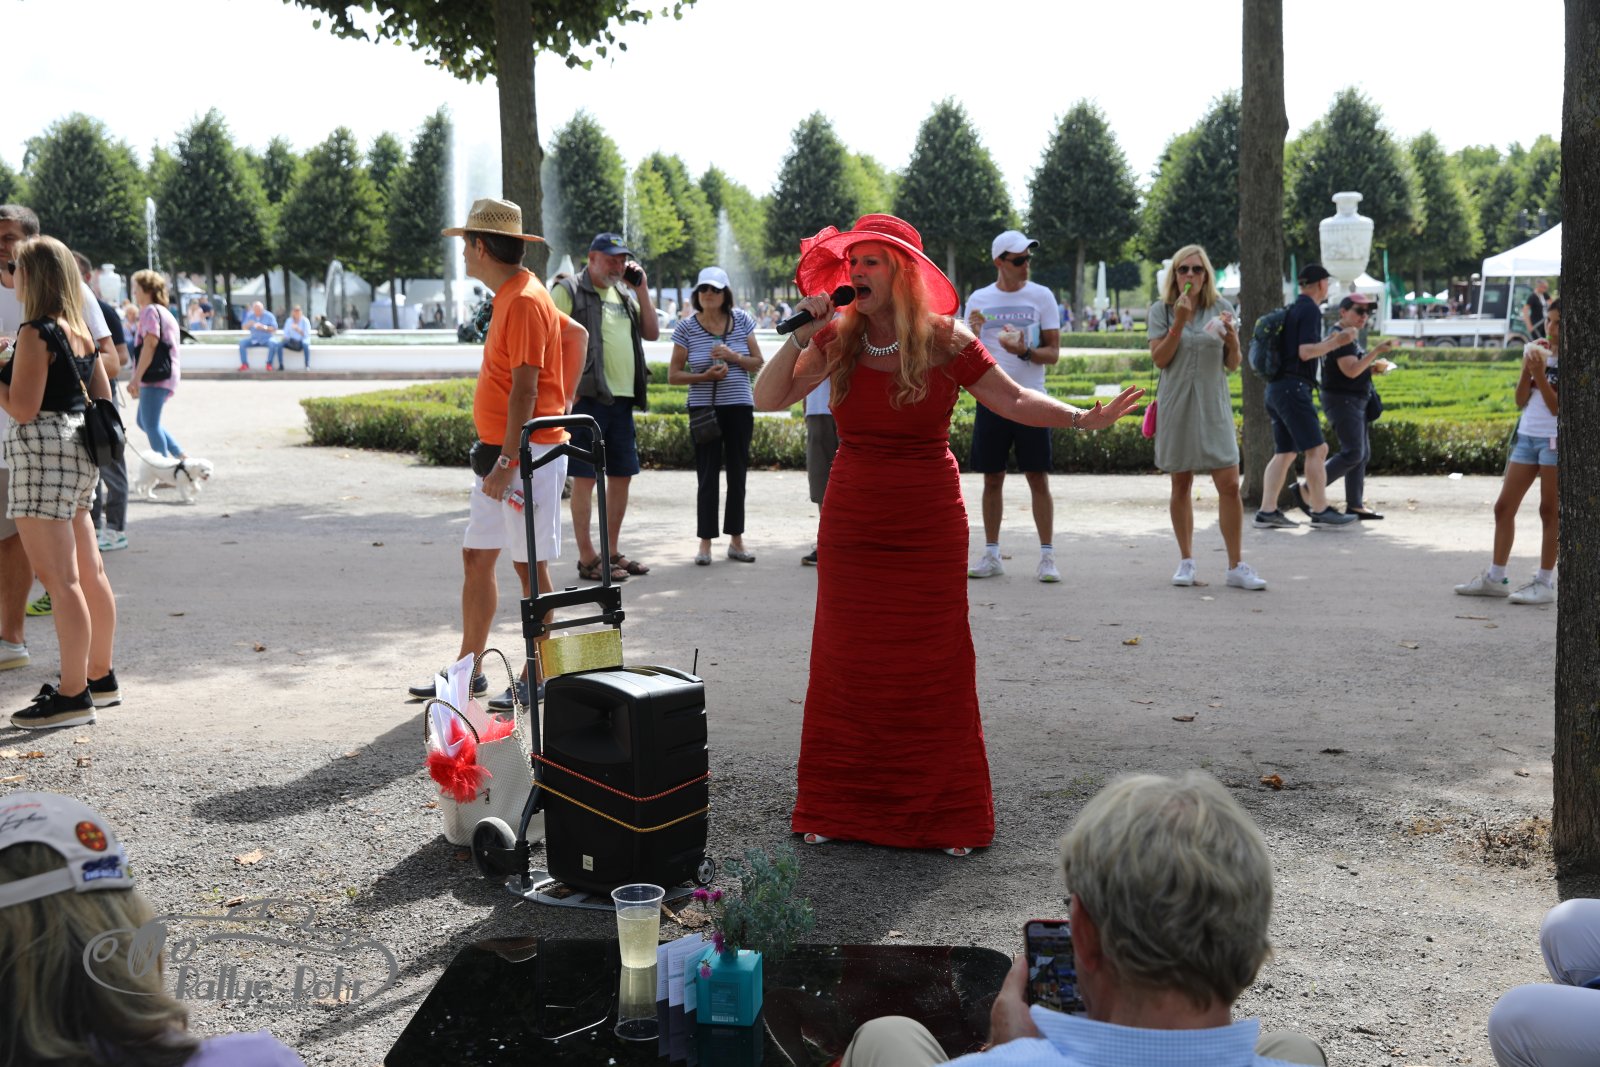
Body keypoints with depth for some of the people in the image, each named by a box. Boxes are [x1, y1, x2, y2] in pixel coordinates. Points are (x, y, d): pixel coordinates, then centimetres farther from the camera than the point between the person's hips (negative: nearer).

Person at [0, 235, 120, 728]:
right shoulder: (80, 330, 12)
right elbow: (104, 397, 16)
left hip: (43, 453, -9)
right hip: (78, 453, 9)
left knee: (58, 578, -7)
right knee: (89, 573, 15)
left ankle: (72, 696, -4)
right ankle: (100, 678, 25)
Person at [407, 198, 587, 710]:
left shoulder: (523, 301, -16)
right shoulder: (512, 296, 14)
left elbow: (525, 389, -21)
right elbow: (576, 333, 24)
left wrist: (507, 461, -22)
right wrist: (563, 402, 19)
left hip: (527, 452, -10)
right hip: (499, 451, 10)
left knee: (529, 565, -2)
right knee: (476, 557, 12)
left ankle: (536, 679, 8)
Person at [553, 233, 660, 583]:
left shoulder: (624, 294, 19)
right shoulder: (569, 291, -2)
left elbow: (652, 332, 15)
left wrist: (641, 289, 7)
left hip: (621, 398, 8)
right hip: (587, 396, -7)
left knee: (622, 475, 11)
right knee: (585, 477, -4)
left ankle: (612, 552, 21)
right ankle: (587, 559, 0)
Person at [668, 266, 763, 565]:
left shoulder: (741, 320, 3)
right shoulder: (687, 328, -2)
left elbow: (757, 363, 6)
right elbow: (673, 375, -1)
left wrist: (732, 356, -13)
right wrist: (705, 376, -16)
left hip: (739, 406, 2)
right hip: (703, 408, -2)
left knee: (738, 473, 8)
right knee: (708, 476, -2)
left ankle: (736, 539, 17)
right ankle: (705, 543, 5)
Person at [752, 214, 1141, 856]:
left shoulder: (945, 341, -7)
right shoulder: (837, 340, -1)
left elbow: (1013, 401, -3)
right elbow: (767, 399, -6)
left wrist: (1085, 418, -14)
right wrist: (799, 336, -16)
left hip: (928, 530, -2)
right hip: (852, 526, 2)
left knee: (932, 669, 4)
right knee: (846, 665, 7)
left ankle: (944, 816, 17)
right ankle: (835, 809, 19)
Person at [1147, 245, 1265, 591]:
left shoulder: (1220, 309, 5)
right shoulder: (1161, 310, 2)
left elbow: (1232, 366, 8)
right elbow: (1159, 360, -7)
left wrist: (1232, 340, -12)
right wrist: (1179, 321, -14)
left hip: (1214, 406, 1)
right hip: (1177, 406, -1)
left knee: (1229, 484, -7)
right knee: (1181, 485, 7)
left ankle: (1236, 566, -2)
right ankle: (1187, 562, 18)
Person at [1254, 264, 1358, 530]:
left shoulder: (1293, 309, 20)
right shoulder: (1310, 309, -9)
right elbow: (1305, 352, -18)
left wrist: (1328, 342, 28)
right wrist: (1335, 342, -10)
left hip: (1276, 388, 10)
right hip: (1293, 386, -10)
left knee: (1284, 453, 9)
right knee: (1316, 449, -7)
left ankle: (1267, 511, 5)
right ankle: (1320, 512, -7)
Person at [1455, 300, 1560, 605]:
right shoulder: (1539, 352, 9)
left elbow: (1557, 407, -14)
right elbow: (1521, 400, 5)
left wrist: (1539, 373, -20)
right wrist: (1527, 368, -7)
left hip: (1553, 439, -6)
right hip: (1527, 436, 6)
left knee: (1549, 511, -1)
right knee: (1504, 507, 6)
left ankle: (1545, 583, 6)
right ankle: (1495, 578, 13)